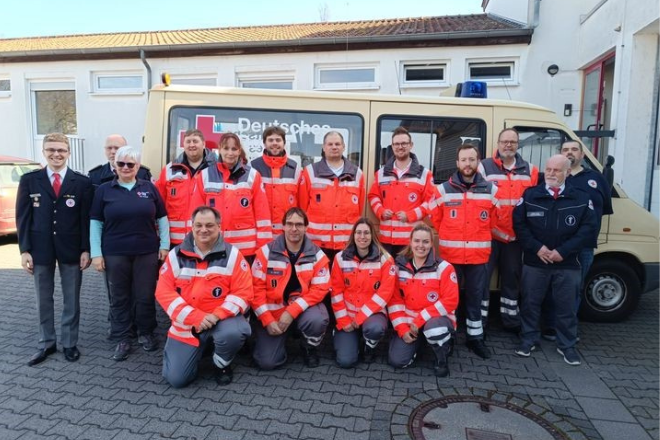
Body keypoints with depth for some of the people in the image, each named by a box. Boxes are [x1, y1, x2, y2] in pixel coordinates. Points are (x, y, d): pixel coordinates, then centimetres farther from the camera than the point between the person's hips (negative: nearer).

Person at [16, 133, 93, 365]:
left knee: (71, 300, 8)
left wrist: (86, 249, -8)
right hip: (40, 249, 1)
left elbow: (86, 218, -2)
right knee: (43, 300, 12)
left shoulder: (82, 182, -2)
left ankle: (69, 343, 22)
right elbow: (22, 217, 1)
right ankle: (46, 344, 26)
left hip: (71, 249, -1)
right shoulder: (29, 180, 2)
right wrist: (24, 249, -5)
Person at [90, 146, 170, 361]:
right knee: (119, 297, 9)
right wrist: (96, 253, -2)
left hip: (147, 252, 0)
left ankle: (146, 333, 26)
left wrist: (164, 245, 0)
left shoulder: (149, 188, 3)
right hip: (115, 253, 0)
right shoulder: (104, 190, 3)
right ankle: (121, 339, 21)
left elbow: (162, 218, 6)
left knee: (146, 296, 7)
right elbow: (96, 223, 3)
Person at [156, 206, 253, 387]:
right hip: (187, 323, 2)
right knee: (176, 378, -5)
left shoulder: (232, 254, -6)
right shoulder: (176, 255, -1)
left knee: (235, 333, -35)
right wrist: (195, 317, -19)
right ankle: (197, 348, 28)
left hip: (222, 318, -1)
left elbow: (243, 292, -10)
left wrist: (217, 315, -24)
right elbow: (164, 292, -7)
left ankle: (222, 364, 0)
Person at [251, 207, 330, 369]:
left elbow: (319, 289, -14)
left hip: (303, 308, 0)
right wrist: (267, 320, -15)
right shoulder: (266, 252, -8)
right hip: (273, 310, 0)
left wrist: (292, 312, -22)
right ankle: (281, 338, 24)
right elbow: (257, 288, -8)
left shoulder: (317, 255, -8)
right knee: (266, 362, -11)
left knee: (318, 320, -34)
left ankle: (309, 348, 2)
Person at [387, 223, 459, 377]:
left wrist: (420, 320, -19)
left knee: (434, 329, -39)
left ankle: (442, 357, -4)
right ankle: (416, 341, 20)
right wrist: (402, 328, -10)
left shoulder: (443, 267, -12)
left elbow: (450, 300, -16)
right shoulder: (399, 266, -2)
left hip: (437, 319, -3)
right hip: (409, 321, 3)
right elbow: (394, 299, -1)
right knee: (396, 361, -13)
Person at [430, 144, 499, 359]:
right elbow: (434, 221, 6)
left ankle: (475, 337, 25)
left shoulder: (490, 190, 3)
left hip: (479, 256, 1)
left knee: (477, 296, 11)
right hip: (449, 255, -1)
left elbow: (494, 221, 12)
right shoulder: (444, 189, -1)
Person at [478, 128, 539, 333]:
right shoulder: (484, 167, -4)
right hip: (489, 234, -4)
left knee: (512, 279, 15)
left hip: (516, 235, 4)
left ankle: (511, 321, 29)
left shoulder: (530, 170, 8)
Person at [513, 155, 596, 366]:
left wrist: (563, 251, -13)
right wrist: (536, 247, -13)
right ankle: (528, 339, 25)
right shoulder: (530, 195, 0)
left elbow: (588, 229, -5)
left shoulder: (581, 199, 0)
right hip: (534, 261, 0)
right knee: (530, 303, 9)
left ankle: (567, 345, 25)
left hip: (567, 264, 0)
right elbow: (518, 224, -3)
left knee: (566, 306, 9)